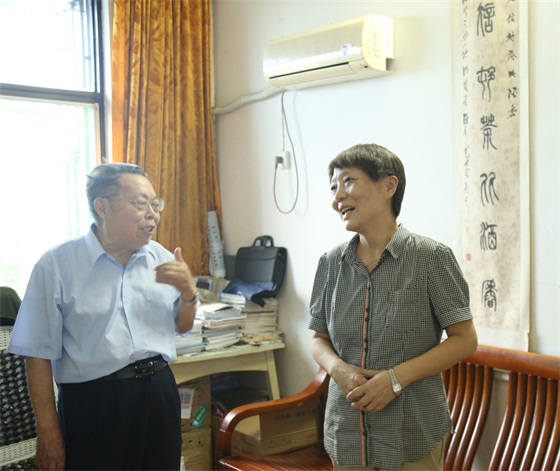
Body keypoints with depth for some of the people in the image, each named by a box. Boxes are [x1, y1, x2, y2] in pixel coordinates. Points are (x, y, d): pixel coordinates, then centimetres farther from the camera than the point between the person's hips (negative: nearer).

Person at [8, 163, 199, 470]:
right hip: (93, 404, -4)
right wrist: (48, 431, -7)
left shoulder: (162, 258, 6)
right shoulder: (57, 265, -9)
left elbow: (182, 327, 16)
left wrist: (188, 292, -4)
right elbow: (39, 354, -7)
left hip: (159, 395, 5)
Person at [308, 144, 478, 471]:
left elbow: (465, 339, -8)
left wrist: (396, 377, -18)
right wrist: (338, 368, -12)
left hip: (414, 435, -3)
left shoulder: (431, 258, -10)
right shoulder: (331, 263, 2)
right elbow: (319, 337, 10)